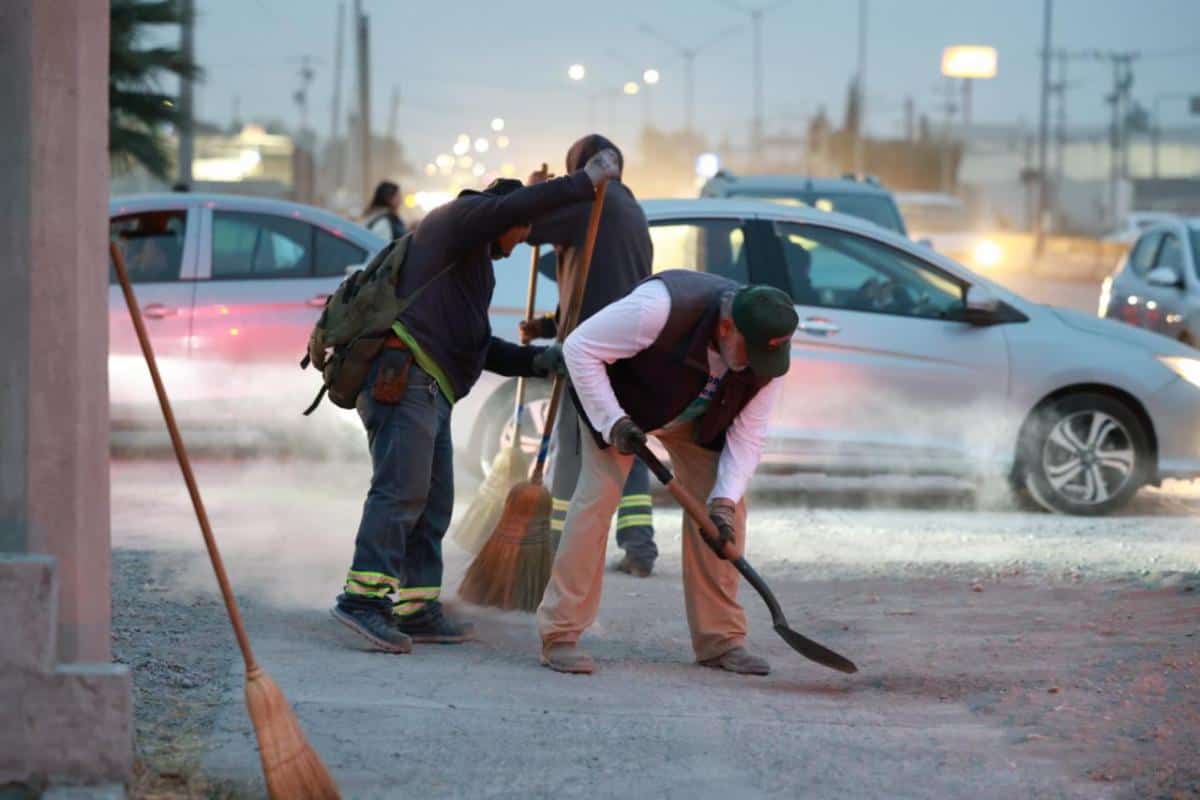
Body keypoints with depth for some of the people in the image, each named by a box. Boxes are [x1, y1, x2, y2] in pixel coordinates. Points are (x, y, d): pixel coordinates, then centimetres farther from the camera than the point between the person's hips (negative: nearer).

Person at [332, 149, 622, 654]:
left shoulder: (471, 266, 33)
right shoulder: (460, 216, 5)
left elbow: (480, 348, 31)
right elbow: (519, 203, -15)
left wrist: (536, 360, 19)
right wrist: (587, 181, -9)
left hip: (428, 389, 11)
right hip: (404, 373, -11)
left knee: (433, 502, 9)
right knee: (402, 489, -18)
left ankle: (417, 610, 9)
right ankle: (365, 598, -24)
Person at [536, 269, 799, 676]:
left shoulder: (767, 348, -25)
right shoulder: (662, 307, -41)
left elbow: (748, 433, -16)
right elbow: (580, 347, -31)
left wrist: (724, 499, -27)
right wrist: (613, 422, -35)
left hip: (699, 418, 5)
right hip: (623, 398, -5)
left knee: (726, 509, -5)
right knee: (596, 498, -18)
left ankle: (721, 639, 6)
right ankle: (559, 635, -13)